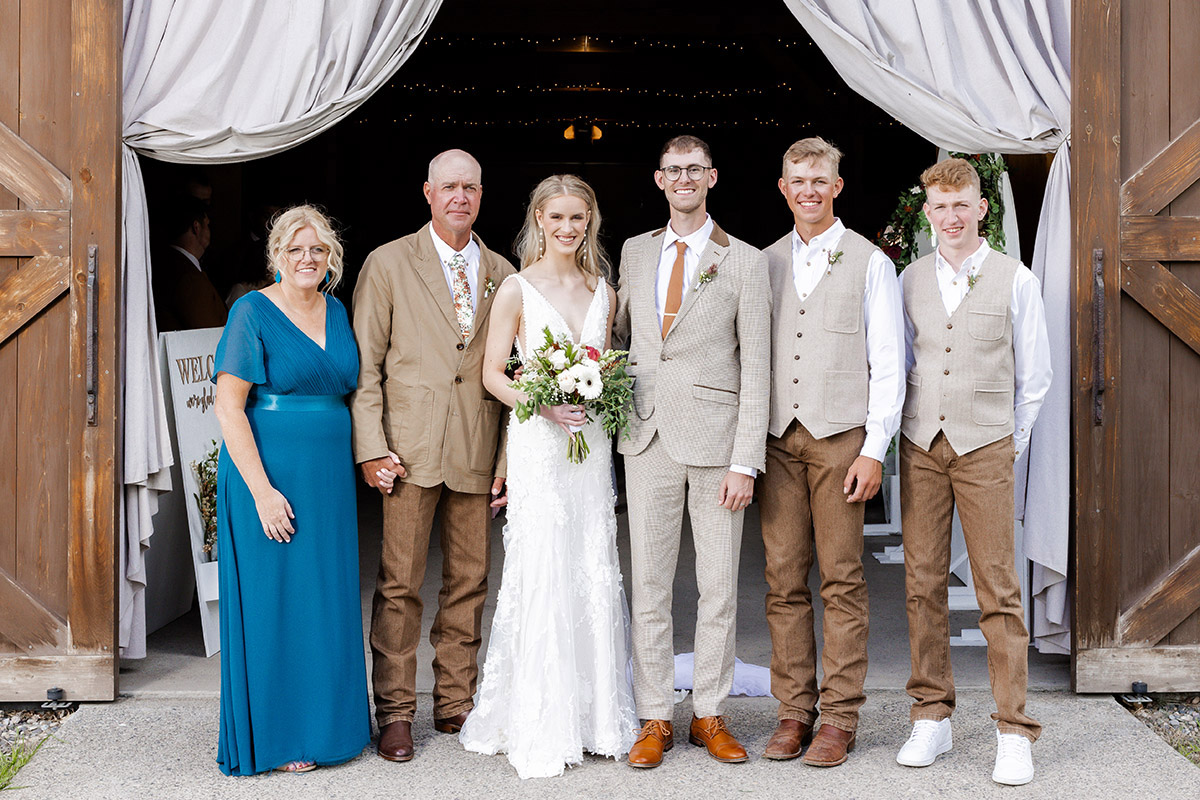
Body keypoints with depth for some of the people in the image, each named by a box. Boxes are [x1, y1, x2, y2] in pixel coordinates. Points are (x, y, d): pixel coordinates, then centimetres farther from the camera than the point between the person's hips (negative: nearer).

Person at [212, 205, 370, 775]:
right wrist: (262, 491, -18)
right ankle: (274, 736, 13)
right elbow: (228, 407, -12)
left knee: (329, 598, 11)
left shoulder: (337, 312, 11)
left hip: (330, 477, 6)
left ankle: (323, 722, 24)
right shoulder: (254, 312, -7)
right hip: (269, 474, -6)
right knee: (274, 600, 1)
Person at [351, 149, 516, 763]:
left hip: (478, 453, 3)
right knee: (400, 585, -1)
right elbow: (364, 362, 0)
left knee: (469, 583, 8)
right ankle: (395, 713, 10)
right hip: (409, 450, -3)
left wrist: (509, 459, 6)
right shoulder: (388, 264, 3)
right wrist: (371, 448, -8)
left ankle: (455, 704, 21)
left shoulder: (503, 275, 11)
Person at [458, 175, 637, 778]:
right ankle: (539, 729, 4)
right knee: (541, 577, -5)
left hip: (591, 443, 4)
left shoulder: (602, 291, 11)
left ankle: (595, 716, 17)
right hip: (537, 444, -4)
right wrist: (544, 406, -16)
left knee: (595, 577, 6)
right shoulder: (517, 289, -1)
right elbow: (492, 373, -2)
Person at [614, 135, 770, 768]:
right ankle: (654, 720, 14)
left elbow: (755, 369, -3)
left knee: (719, 586, 4)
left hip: (716, 440, -2)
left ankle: (710, 715, 17)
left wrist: (745, 462, -10)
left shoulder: (744, 261, 1)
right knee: (649, 585, 5)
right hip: (648, 438, 3)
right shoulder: (635, 252, 12)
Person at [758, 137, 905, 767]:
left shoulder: (869, 263, 4)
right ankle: (794, 710, 12)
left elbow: (888, 363, 0)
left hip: (839, 437, -3)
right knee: (783, 580, 3)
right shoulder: (765, 263, 14)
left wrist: (874, 449, -7)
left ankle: (839, 718, 6)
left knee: (841, 580, -2)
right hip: (777, 438, 3)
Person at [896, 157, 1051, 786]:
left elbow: (1034, 373, 8)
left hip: (985, 448, -3)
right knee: (922, 581, 3)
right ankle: (932, 717, 15)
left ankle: (1014, 733, 3)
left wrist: (1014, 441, 8)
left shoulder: (1014, 279, 2)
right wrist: (910, 426, 12)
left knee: (998, 587, -4)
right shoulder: (910, 280, 10)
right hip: (921, 444, 3)